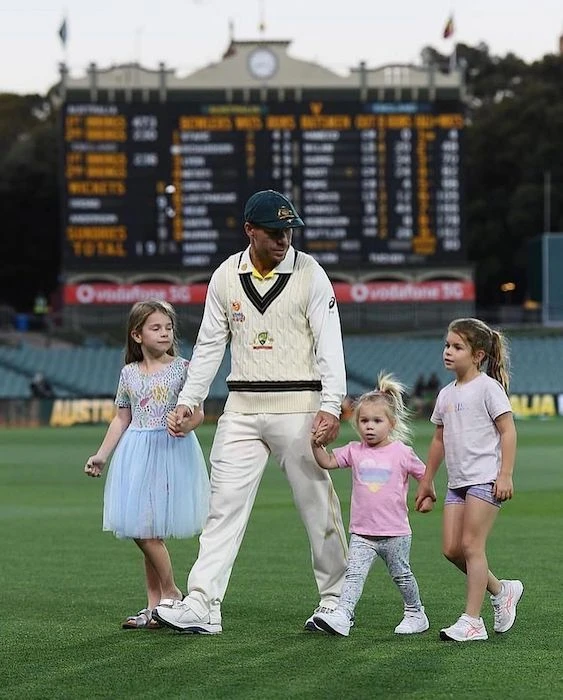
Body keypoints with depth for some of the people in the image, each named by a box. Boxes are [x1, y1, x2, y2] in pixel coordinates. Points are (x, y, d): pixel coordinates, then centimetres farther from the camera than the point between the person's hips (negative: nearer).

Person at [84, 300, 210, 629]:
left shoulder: (181, 368, -2)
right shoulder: (130, 373, 10)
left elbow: (197, 412, -3)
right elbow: (122, 419, 16)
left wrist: (187, 423, -25)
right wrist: (102, 454, 11)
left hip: (171, 452, -5)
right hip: (137, 453, 5)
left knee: (147, 530, -11)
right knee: (143, 533, 5)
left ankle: (170, 592, 4)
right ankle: (155, 605, 11)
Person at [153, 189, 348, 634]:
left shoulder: (310, 273, -3)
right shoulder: (226, 276, 7)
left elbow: (329, 343, -7)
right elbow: (210, 345, 13)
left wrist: (331, 405, -17)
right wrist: (188, 401, 6)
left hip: (298, 405, -3)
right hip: (242, 409, 3)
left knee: (318, 506, 1)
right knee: (225, 504, -3)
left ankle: (336, 600, 14)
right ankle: (202, 606, -6)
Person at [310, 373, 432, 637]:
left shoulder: (402, 453, -4)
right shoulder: (355, 452, 3)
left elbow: (423, 474, 8)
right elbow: (328, 462, -5)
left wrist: (428, 497, 0)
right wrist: (317, 445, -21)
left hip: (395, 533, -2)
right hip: (362, 533, 2)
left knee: (401, 576, 13)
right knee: (354, 574, -13)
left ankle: (415, 614, 31)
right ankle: (341, 617, -23)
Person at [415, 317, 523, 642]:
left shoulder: (487, 387, -7)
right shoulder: (446, 394, 15)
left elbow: (508, 431, -10)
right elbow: (439, 439, 23)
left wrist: (505, 475, -17)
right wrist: (427, 480, 24)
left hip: (485, 478, -8)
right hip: (458, 481, 8)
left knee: (472, 545, -9)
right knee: (452, 548, 2)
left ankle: (473, 621, -6)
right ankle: (502, 591, 20)